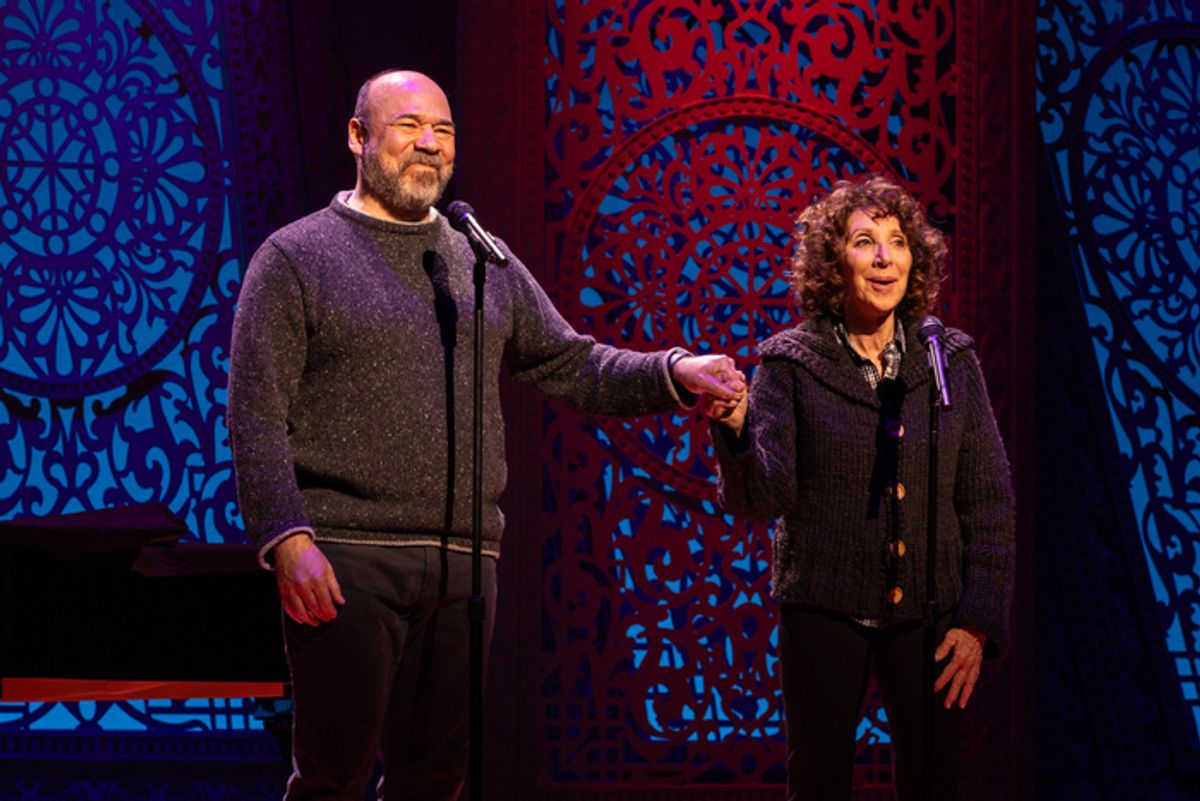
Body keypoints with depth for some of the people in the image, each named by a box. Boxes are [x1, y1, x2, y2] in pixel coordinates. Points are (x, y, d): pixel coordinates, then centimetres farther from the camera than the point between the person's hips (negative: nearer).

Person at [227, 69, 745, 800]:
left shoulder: (485, 265, 16)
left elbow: (572, 367, 16)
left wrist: (674, 373, -2)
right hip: (346, 561, -5)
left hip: (462, 563, 5)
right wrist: (288, 540, -15)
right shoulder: (295, 259, 1)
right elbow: (257, 416, -5)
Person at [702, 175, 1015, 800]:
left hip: (927, 612, 2)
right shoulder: (791, 363, -2)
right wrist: (734, 430, -29)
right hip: (824, 611, -1)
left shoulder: (950, 360, 3)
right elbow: (760, 499, -10)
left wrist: (978, 622, -1)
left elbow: (988, 501, 5)